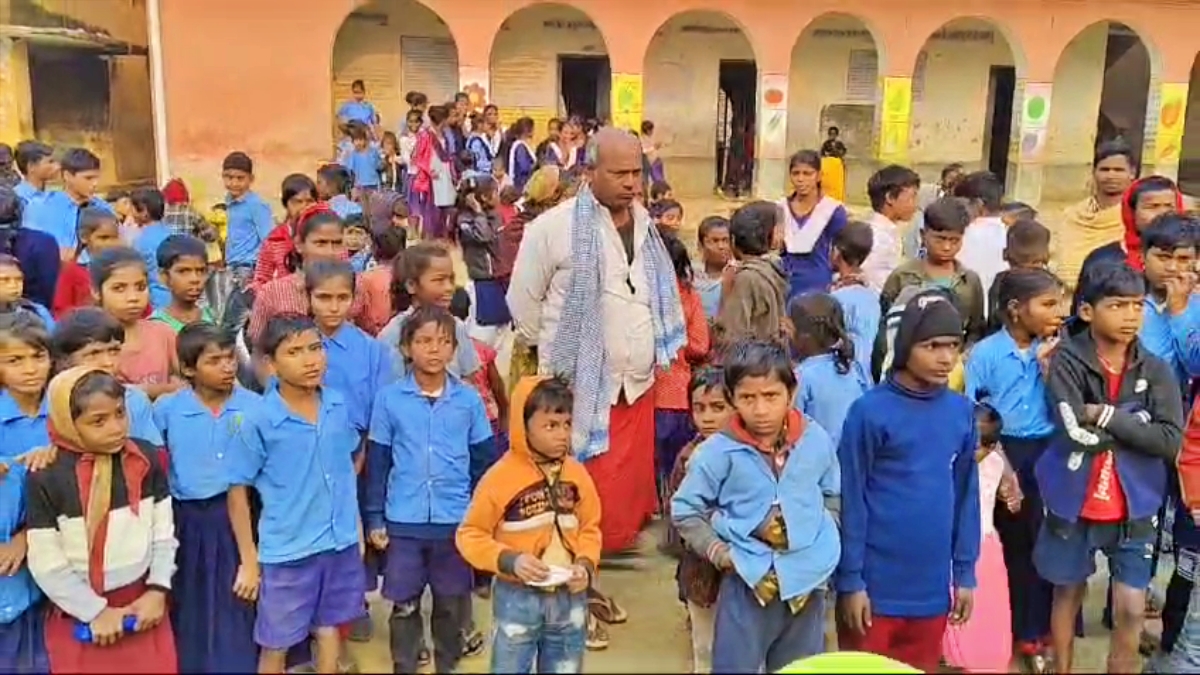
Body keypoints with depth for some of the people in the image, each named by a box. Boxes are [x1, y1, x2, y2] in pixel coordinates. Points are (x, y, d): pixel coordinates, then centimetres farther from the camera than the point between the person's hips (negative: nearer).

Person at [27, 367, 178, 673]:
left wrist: (157, 590, -6)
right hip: (78, 617, -3)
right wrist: (96, 612, -11)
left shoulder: (146, 458, -4)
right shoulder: (46, 476, -14)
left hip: (142, 602, 3)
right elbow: (46, 563, -11)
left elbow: (164, 533, 2)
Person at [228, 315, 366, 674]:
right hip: (286, 550, -3)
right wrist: (248, 560, -7)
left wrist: (347, 497, 8)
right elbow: (238, 492, -8)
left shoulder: (339, 405, -3)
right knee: (276, 645, 12)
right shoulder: (258, 422, -15)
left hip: (341, 543, 4)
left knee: (329, 630, 19)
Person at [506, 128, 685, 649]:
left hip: (636, 386, 6)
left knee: (625, 493, 14)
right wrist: (549, 358, 6)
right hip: (580, 390, -6)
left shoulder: (646, 226, 8)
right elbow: (523, 301, -2)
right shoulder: (553, 227, -11)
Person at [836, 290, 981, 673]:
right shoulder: (870, 411, -12)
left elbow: (966, 495, 9)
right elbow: (850, 499, -10)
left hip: (932, 587, 5)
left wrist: (965, 572, 9)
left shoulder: (962, 412, 3)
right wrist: (850, 579, -9)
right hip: (876, 585, -4)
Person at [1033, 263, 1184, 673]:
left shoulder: (1155, 370, -3)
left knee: (1131, 609, 1)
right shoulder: (1066, 362, -11)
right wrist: (1136, 424, -14)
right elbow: (1076, 433, -22)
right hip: (1073, 502, -1)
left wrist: (1108, 416, -19)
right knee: (1069, 593, 17)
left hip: (1133, 508, 1)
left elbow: (1171, 441, -14)